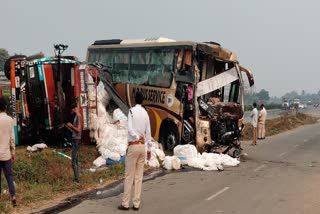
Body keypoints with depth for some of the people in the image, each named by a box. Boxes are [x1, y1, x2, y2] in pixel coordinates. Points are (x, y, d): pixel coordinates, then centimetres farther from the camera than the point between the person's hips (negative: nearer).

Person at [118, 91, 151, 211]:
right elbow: (148, 133, 9)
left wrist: (137, 137, -6)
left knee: (129, 176, 0)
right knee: (139, 176, 7)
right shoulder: (145, 113, 7)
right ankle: (136, 204, 9)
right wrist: (149, 149, 15)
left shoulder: (132, 111, -8)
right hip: (143, 146, 5)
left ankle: (125, 203, 4)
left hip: (133, 145, -5)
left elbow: (130, 129, -20)